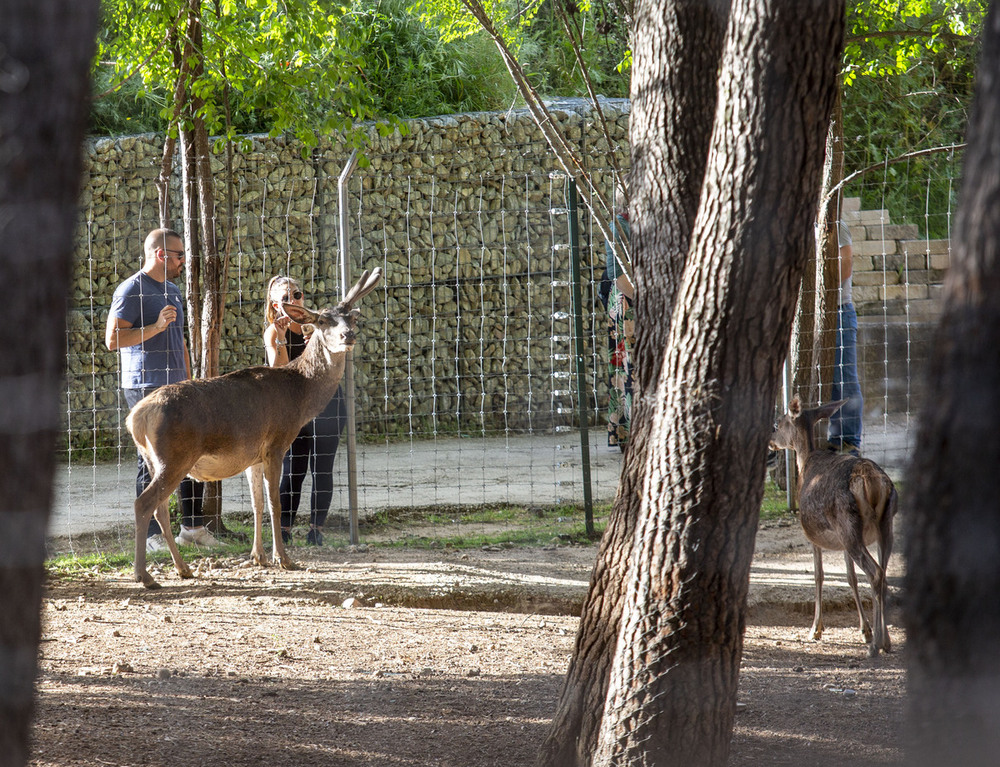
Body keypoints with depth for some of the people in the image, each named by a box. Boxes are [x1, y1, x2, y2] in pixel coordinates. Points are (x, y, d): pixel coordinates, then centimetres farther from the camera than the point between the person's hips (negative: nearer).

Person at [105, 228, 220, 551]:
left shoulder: (173, 291, 19)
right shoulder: (132, 290, -8)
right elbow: (113, 339, -15)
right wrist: (156, 326, -20)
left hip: (175, 387, 8)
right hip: (146, 387, -8)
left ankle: (192, 526, 17)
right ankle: (152, 536, -2)